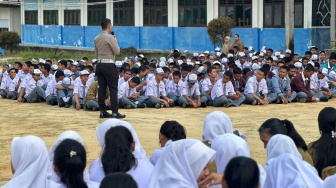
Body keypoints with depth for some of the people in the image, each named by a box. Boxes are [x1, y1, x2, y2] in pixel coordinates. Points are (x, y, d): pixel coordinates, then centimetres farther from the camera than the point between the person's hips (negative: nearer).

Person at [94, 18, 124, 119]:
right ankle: (115, 112, -4)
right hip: (109, 65, -7)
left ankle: (103, 111, 9)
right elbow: (117, 51, -9)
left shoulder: (97, 38, 10)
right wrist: (116, 41, 4)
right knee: (113, 88, -3)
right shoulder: (110, 37, -12)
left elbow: (96, 54, 15)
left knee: (101, 88, 7)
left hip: (100, 64, 7)